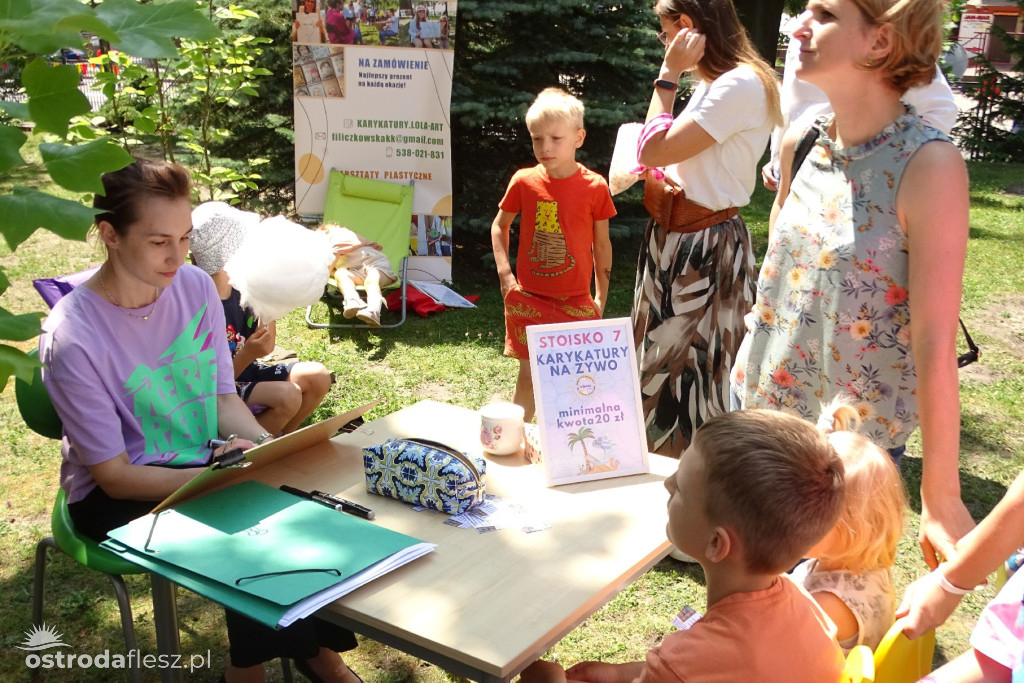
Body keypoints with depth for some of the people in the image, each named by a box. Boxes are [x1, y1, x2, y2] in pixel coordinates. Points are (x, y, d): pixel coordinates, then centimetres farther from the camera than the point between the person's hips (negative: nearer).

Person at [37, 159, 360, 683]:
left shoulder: (196, 287, -7)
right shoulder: (72, 337, -23)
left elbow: (225, 400, 1)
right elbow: (115, 476, -18)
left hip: (204, 465, 5)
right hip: (117, 496, -5)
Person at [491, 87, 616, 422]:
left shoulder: (594, 187, -6)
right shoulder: (524, 181, -4)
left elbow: (602, 244, 3)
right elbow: (499, 226, 11)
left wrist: (600, 298, 6)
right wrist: (504, 273, -1)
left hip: (575, 302, 0)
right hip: (528, 299, 1)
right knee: (528, 375, 6)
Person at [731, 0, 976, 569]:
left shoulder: (928, 165, -19)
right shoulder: (800, 143, -1)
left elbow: (935, 345, -19)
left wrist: (941, 497, -16)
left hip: (853, 444, -5)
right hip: (761, 405, 6)